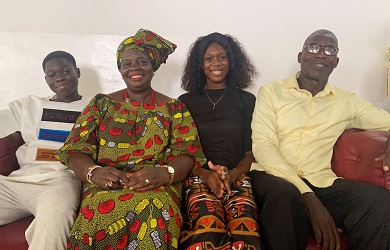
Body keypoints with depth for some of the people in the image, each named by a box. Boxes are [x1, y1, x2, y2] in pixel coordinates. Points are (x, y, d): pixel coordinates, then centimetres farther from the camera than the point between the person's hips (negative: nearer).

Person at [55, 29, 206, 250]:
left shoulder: (174, 108, 13)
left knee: (154, 213, -35)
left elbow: (188, 153, 2)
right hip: (104, 187, 1)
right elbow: (75, 149, 6)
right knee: (102, 214, -34)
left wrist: (164, 173, -20)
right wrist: (93, 172, -17)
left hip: (157, 188, 0)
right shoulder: (101, 103, 15)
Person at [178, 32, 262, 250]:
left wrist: (232, 175, -10)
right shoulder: (186, 101, 15)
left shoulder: (246, 100, 15)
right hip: (198, 177, 0)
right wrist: (206, 175, -11)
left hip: (237, 177, 1)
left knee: (245, 227, -34)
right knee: (207, 227, -35)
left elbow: (251, 152, 11)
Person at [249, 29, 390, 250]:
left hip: (320, 182, 3)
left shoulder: (347, 101, 15)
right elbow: (262, 145, -6)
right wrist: (310, 199, -18)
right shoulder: (271, 92, 6)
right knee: (284, 195, -37)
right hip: (274, 176, -2)